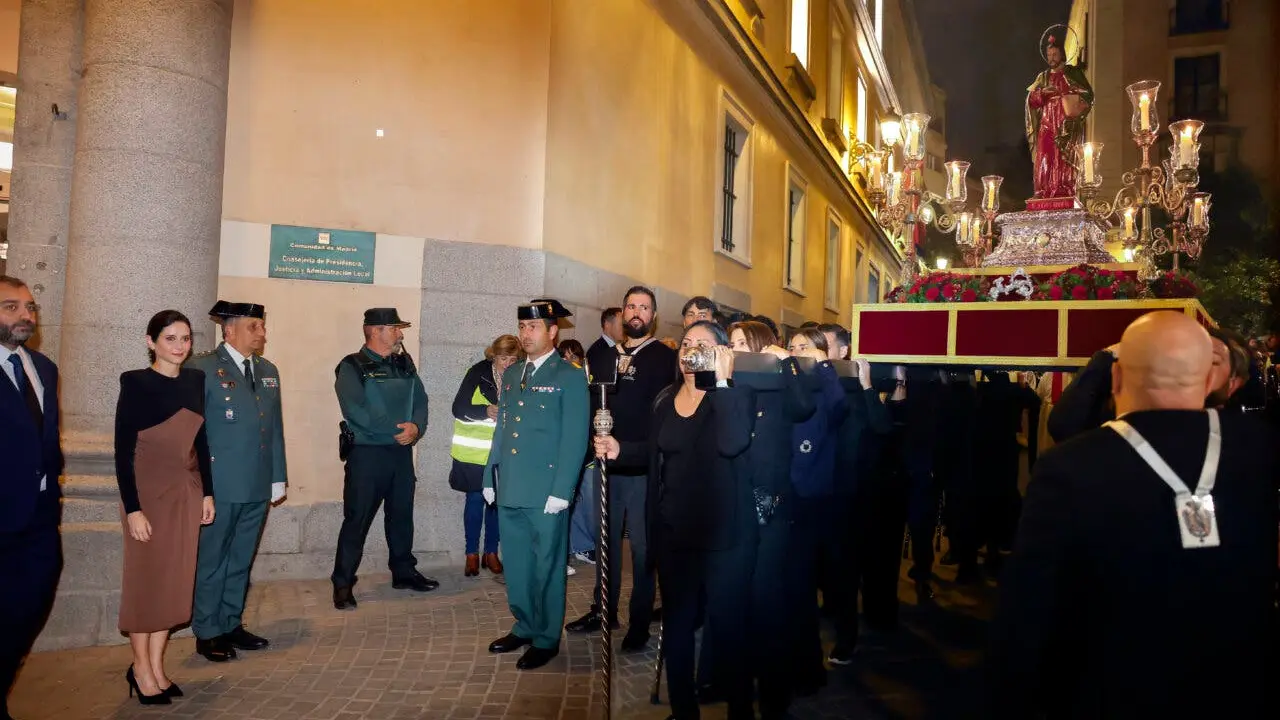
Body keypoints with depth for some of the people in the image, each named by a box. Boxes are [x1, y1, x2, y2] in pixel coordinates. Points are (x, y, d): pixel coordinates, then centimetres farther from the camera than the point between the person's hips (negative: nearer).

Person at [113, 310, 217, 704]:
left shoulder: (195, 380, 4)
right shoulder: (135, 383, -10)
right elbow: (123, 451, -12)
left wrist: (207, 492, 8)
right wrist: (133, 508, -15)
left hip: (186, 493, 5)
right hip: (148, 493, -5)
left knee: (175, 579, 10)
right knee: (146, 577, 7)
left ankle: (157, 666, 23)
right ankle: (141, 667, 22)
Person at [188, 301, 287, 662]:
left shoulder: (268, 371, 12)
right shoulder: (202, 368, -7)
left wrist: (278, 477, 11)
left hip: (258, 486, 6)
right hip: (219, 486, -6)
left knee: (241, 561, 15)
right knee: (211, 561, 6)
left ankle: (231, 625, 27)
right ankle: (208, 633, 19)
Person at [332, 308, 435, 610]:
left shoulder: (404, 363, 11)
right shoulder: (352, 367, -7)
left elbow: (420, 400, 7)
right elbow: (355, 410, -18)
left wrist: (416, 427, -13)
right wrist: (397, 429, -16)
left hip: (402, 452, 6)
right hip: (367, 453, -6)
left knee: (402, 515, 15)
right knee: (357, 520, -1)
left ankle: (404, 572, 29)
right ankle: (343, 585, 10)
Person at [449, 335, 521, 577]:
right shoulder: (478, 373, -8)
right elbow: (458, 408, -10)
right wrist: (486, 411, -24)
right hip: (474, 451, -2)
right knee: (475, 499, 3)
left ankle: (491, 553, 21)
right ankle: (472, 554, 16)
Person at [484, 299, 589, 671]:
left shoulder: (570, 377, -5)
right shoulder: (511, 374, 14)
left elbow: (575, 439, -10)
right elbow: (501, 429, 16)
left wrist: (561, 491, -15)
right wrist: (490, 479, 11)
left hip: (545, 491, -6)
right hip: (509, 489, 6)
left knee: (546, 566, 5)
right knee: (516, 564, 15)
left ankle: (547, 638, 18)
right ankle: (525, 626, 31)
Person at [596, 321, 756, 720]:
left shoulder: (733, 396, -9)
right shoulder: (666, 399, 8)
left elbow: (733, 443, -29)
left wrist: (721, 380, -25)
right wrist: (620, 448, 4)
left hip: (722, 531, -5)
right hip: (673, 529, 6)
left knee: (726, 623, 3)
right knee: (676, 621, 15)